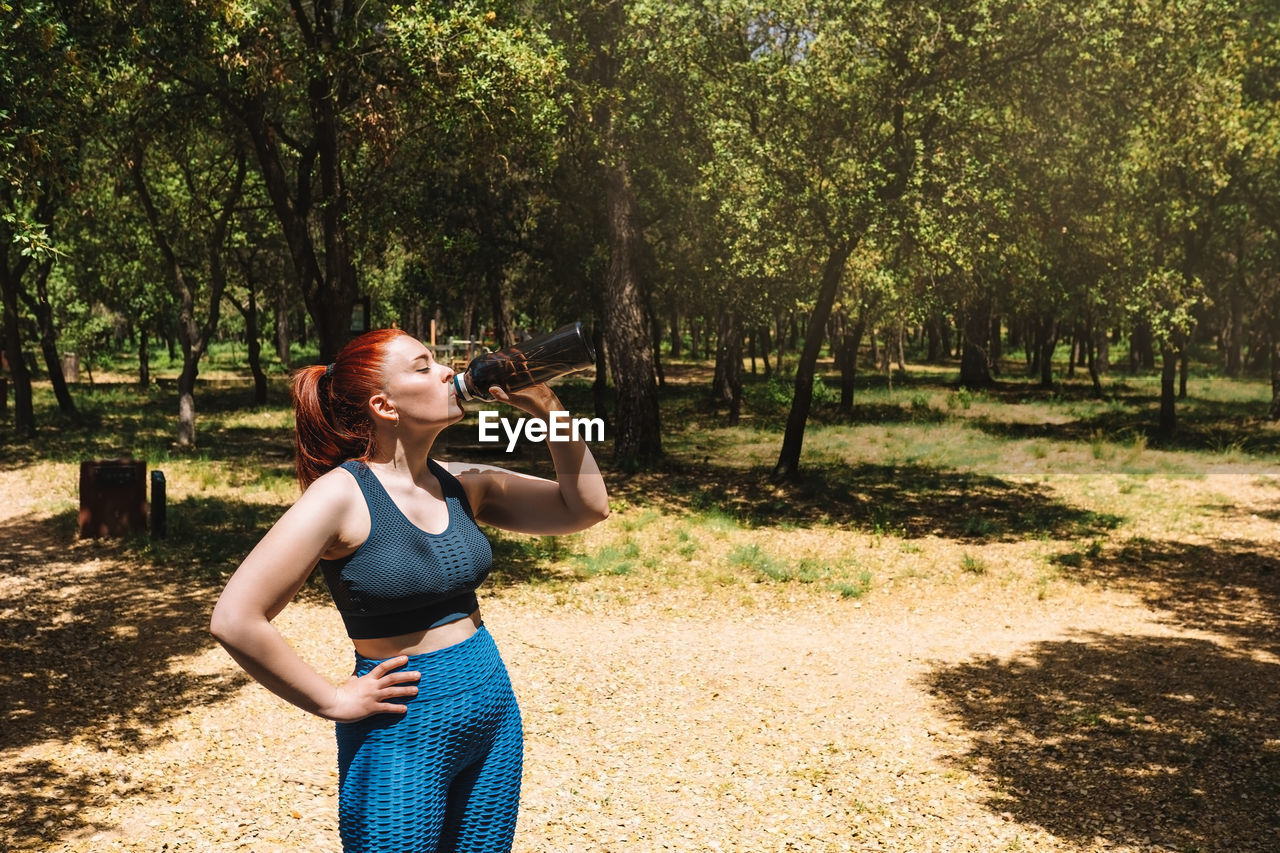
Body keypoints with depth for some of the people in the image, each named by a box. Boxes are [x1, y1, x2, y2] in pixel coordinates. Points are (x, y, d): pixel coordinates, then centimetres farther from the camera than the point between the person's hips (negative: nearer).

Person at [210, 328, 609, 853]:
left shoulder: (460, 484, 1)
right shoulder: (343, 495, -17)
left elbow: (586, 506, 2)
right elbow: (235, 620, -22)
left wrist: (544, 409, -8)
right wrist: (333, 702, -14)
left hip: (493, 715, 6)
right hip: (403, 735, -6)